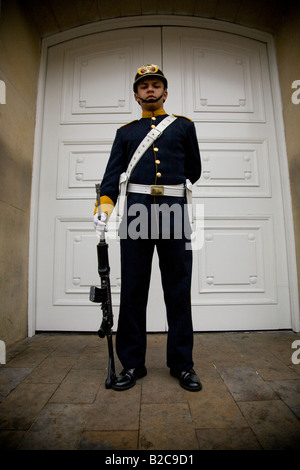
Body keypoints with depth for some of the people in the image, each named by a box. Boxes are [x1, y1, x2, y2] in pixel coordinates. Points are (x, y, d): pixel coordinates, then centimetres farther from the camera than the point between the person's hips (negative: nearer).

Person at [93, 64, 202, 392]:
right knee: (133, 288, 1)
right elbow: (113, 172, 6)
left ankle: (182, 364, 18)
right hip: (136, 208, 1)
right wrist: (106, 202, -11)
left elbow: (194, 171, 23)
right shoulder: (125, 132, 19)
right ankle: (132, 364, 16)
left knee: (178, 289, 2)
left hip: (174, 209, 0)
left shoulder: (184, 126, 19)